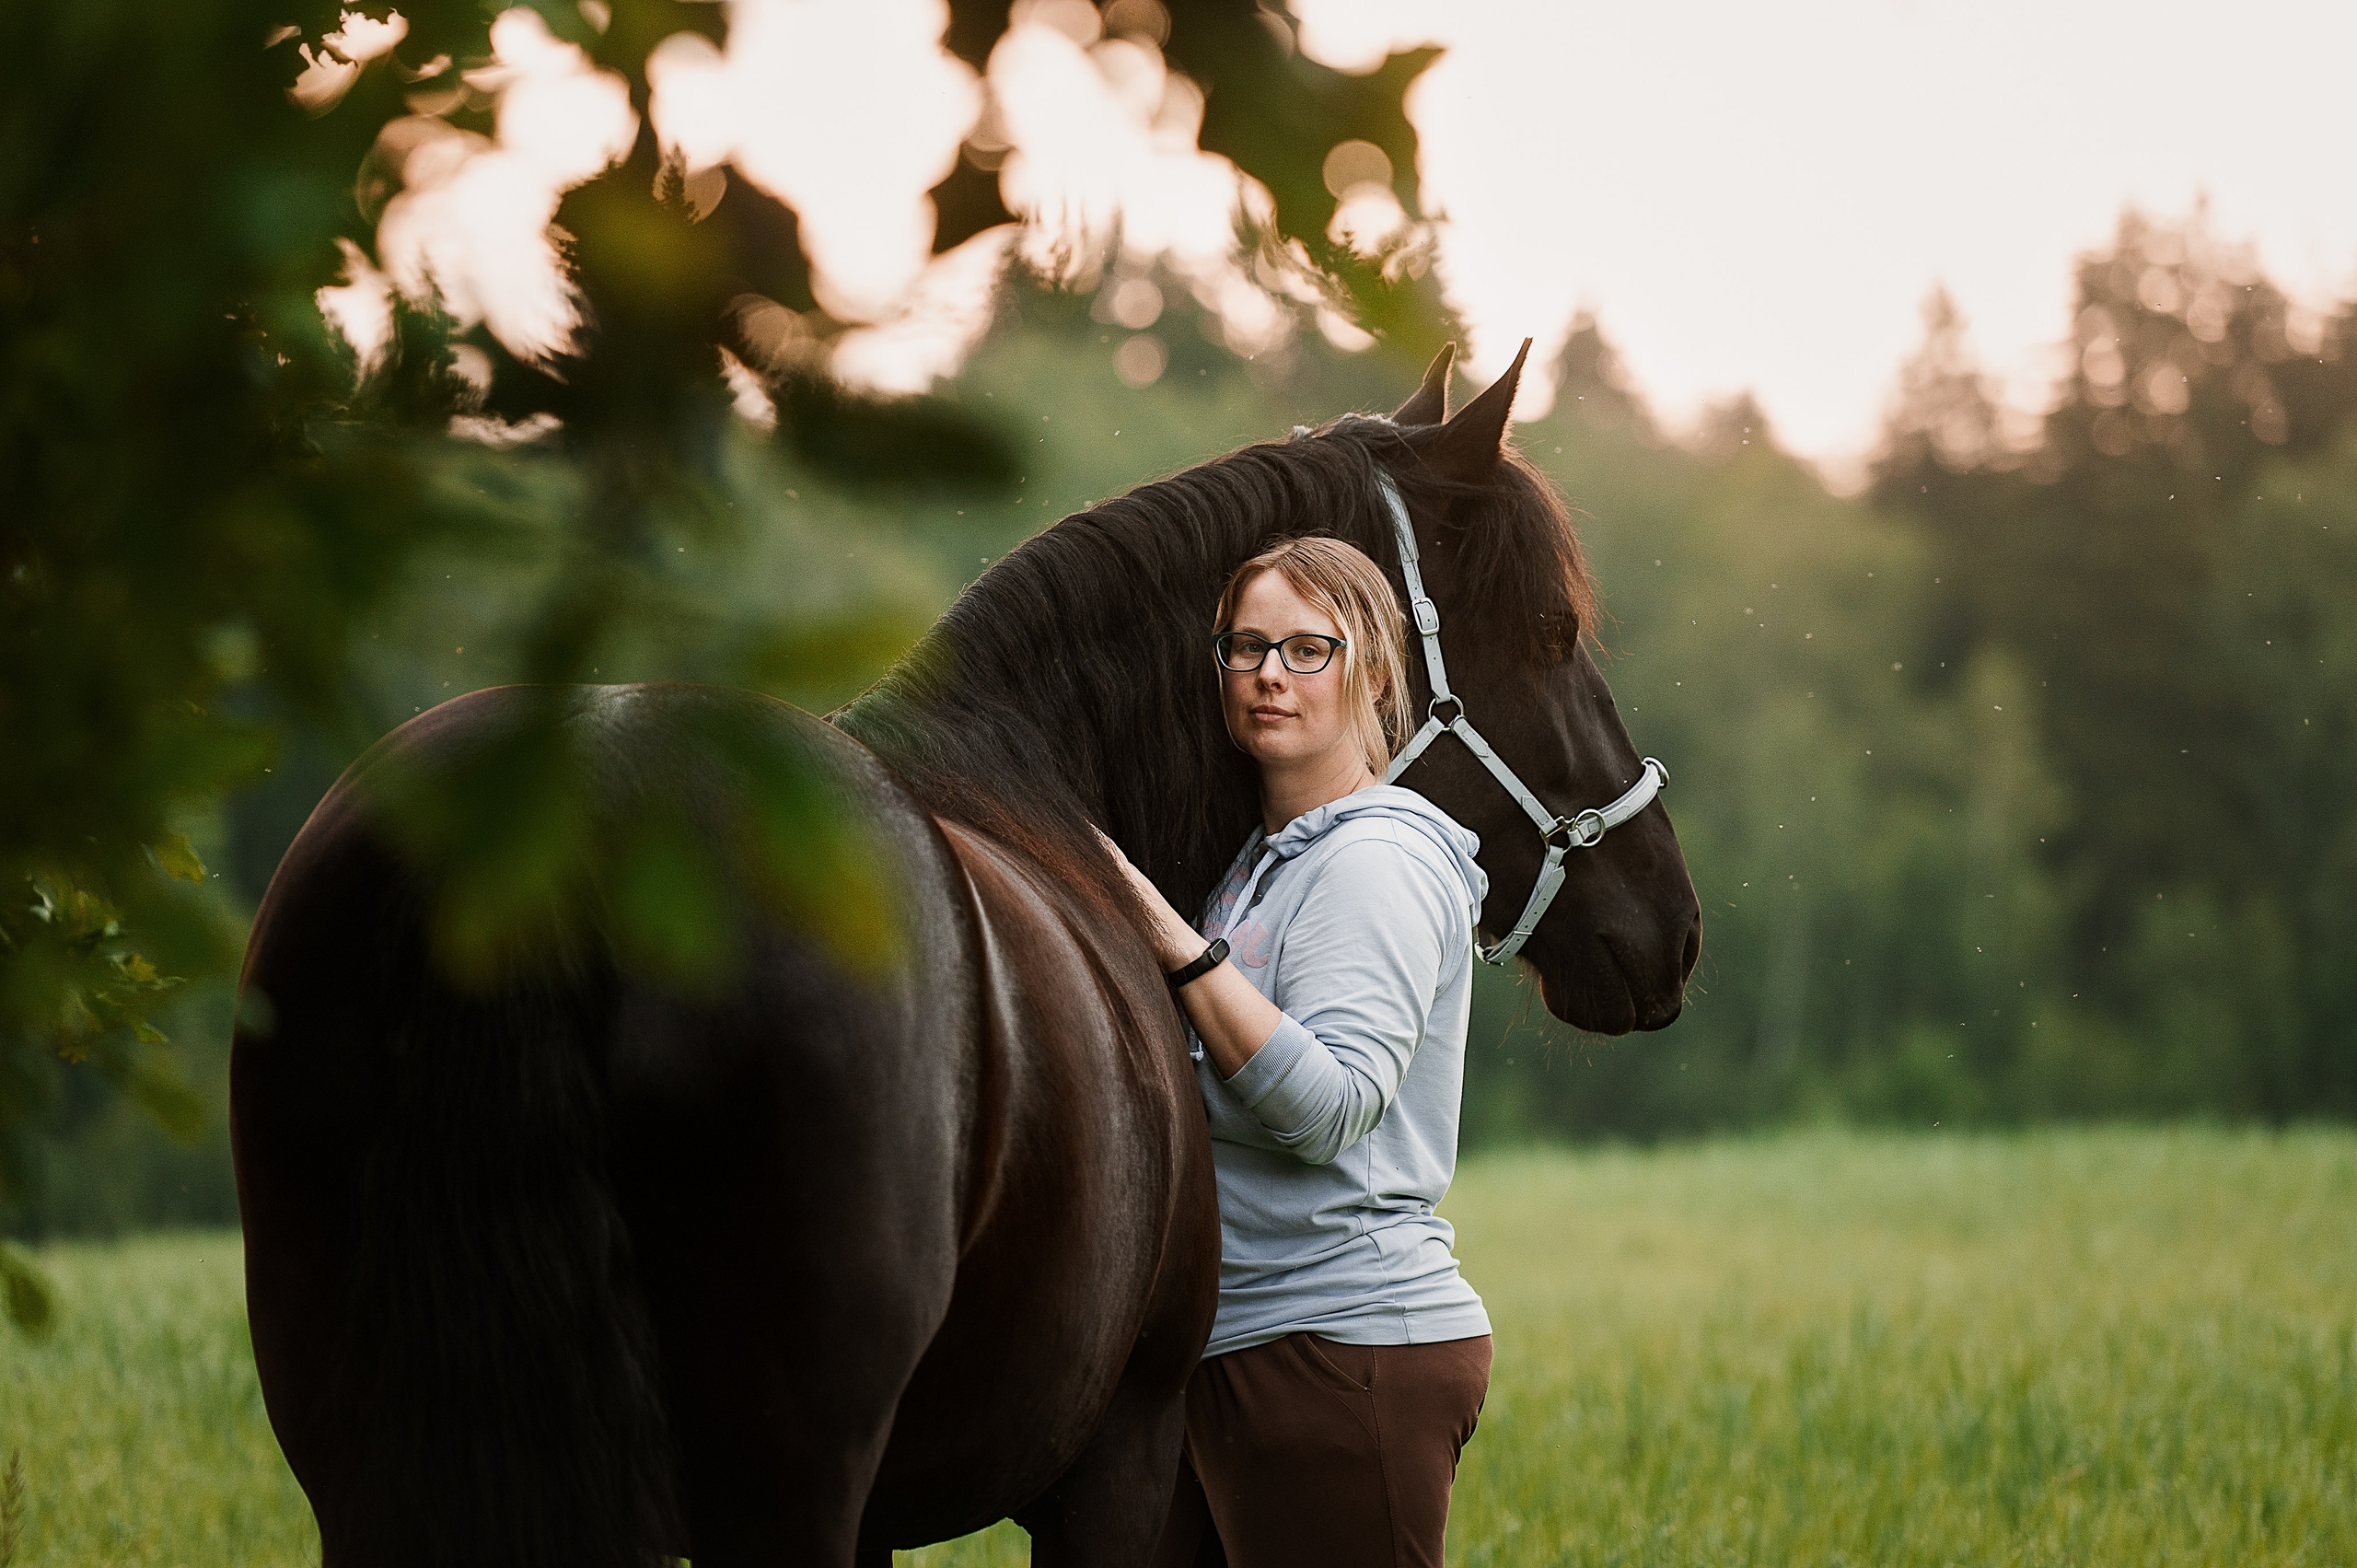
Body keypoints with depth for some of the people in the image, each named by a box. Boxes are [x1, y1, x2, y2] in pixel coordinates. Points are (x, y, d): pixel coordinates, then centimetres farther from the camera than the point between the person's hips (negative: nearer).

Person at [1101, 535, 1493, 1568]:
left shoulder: (1379, 860, -10)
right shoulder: (1263, 861, 18)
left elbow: (1329, 1104, -23)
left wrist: (1177, 945, -23)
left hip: (1343, 1346, -9)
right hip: (1229, 1350, 9)